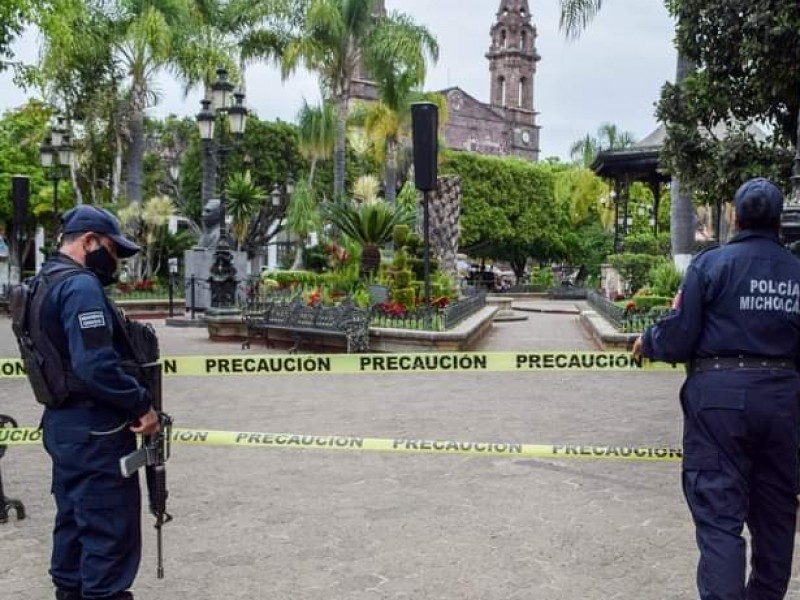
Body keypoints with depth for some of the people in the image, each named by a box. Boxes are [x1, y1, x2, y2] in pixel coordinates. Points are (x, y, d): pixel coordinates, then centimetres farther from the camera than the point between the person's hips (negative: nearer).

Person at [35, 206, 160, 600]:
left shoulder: (44, 283, 13)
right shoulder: (82, 287, -19)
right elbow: (96, 366, -29)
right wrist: (141, 404, -19)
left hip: (63, 423, 10)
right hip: (94, 430, -10)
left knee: (75, 521, 20)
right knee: (111, 530, -3)